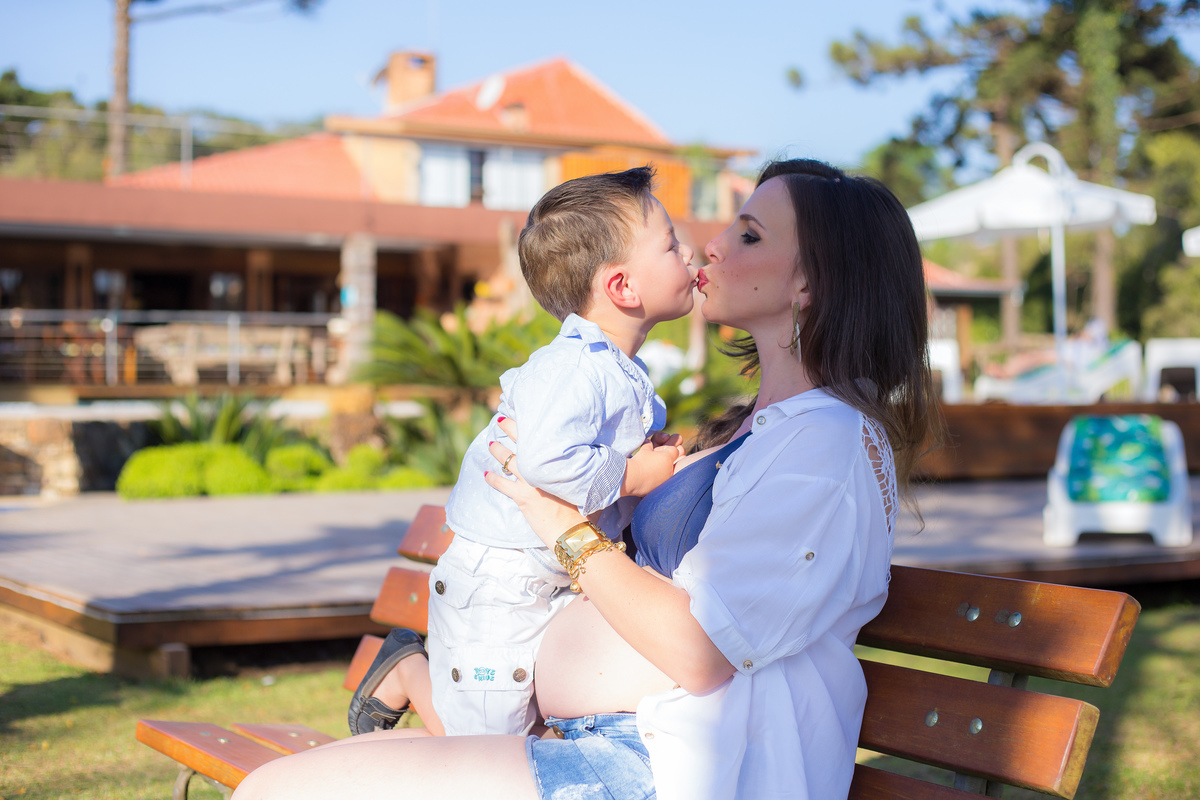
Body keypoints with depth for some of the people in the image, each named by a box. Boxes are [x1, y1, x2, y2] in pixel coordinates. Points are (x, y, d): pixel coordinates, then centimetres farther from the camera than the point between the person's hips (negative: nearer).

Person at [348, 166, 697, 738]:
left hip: (560, 580, 9)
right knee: (486, 732, -2)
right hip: (495, 582, -9)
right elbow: (546, 459, -40)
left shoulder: (624, 374, 7)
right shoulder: (571, 367, -25)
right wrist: (630, 475, -25)